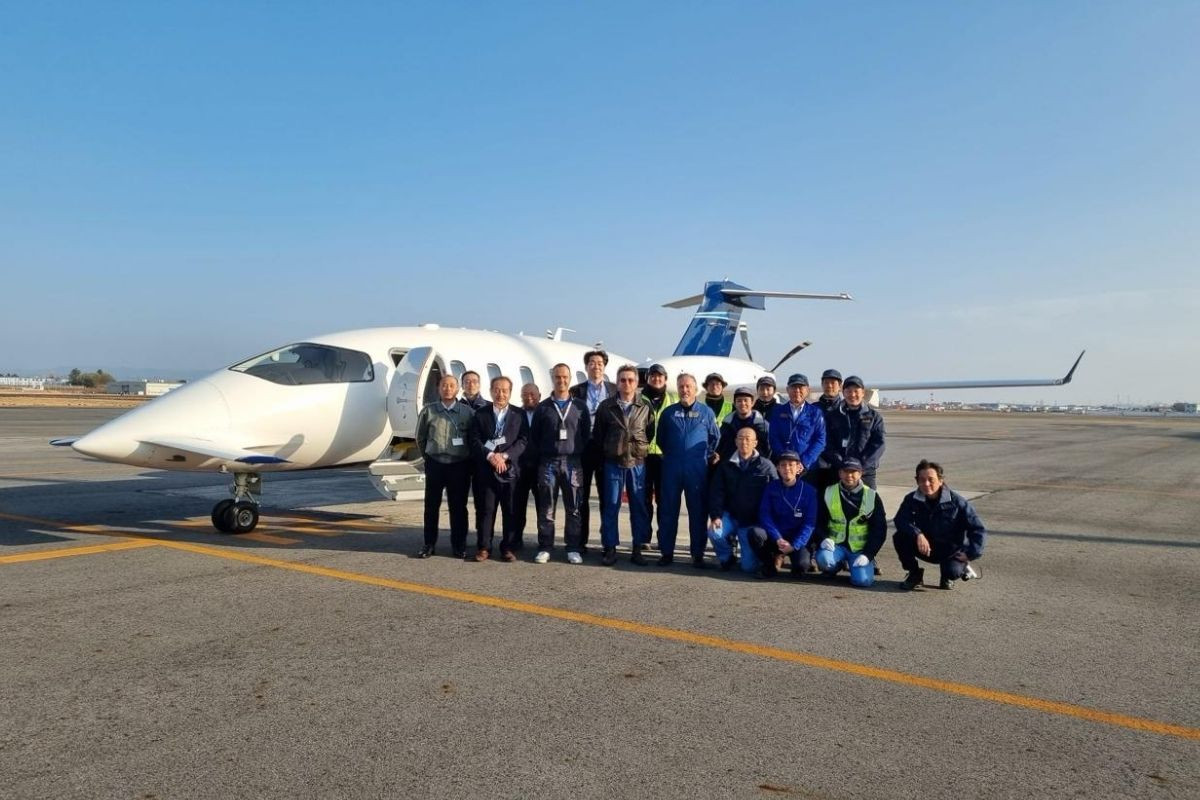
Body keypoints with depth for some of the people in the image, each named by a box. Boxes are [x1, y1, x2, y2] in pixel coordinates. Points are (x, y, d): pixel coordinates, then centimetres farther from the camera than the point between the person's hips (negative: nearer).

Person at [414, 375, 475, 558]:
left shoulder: (467, 412, 1)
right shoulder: (428, 411, 2)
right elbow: (420, 438, 12)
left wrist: (468, 461, 8)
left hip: (459, 465, -1)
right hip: (435, 464, 1)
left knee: (458, 507, 5)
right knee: (431, 505, 6)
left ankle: (459, 545, 15)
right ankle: (429, 544, 17)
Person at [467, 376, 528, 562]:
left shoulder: (519, 414, 7)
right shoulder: (480, 414, 8)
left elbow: (523, 441, -1)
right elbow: (474, 441, 0)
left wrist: (505, 456, -14)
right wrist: (490, 456, -16)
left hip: (511, 469, 0)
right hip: (485, 470, 0)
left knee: (511, 511, 3)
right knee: (485, 510, 3)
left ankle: (508, 547, 13)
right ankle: (484, 547, 13)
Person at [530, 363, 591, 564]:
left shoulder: (580, 406, 8)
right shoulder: (543, 407, 7)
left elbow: (587, 435, 8)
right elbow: (534, 436, 9)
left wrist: (584, 459, 1)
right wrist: (536, 461, 3)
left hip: (573, 463, 0)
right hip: (548, 463, 0)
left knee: (573, 508, 1)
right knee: (546, 509, 2)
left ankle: (573, 549, 8)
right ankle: (545, 548, 9)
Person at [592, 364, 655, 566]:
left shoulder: (645, 407, 3)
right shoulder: (606, 406, 3)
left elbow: (651, 433, 9)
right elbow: (597, 435, 10)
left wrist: (642, 449, 5)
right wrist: (606, 453, 9)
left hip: (638, 463, 0)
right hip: (613, 463, 0)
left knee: (639, 507, 3)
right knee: (610, 506, 2)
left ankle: (638, 549, 11)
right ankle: (610, 549, 9)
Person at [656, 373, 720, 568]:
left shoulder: (706, 412, 5)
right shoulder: (668, 412, 8)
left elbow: (715, 438, 13)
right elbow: (661, 439, 18)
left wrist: (709, 456, 7)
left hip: (697, 469, -1)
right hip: (671, 468, 1)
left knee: (698, 511, 3)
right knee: (668, 510, 3)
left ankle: (698, 554, 10)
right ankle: (666, 552, 11)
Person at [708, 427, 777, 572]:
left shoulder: (766, 466, -3)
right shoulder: (726, 465, 5)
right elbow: (716, 492, -1)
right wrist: (715, 516, -15)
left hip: (753, 522, -2)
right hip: (730, 516, 2)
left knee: (749, 566, -8)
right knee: (715, 533, -30)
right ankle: (726, 557, 5)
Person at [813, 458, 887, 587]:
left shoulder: (872, 497, -2)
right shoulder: (828, 493, -1)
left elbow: (879, 530, -1)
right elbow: (817, 522, 3)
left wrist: (868, 554, -11)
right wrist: (823, 539, -18)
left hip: (860, 548, 0)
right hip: (835, 544, 0)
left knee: (863, 580, -23)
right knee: (823, 559, -32)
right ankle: (837, 564, 6)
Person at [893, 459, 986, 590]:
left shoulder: (957, 502, -17)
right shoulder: (912, 499, -9)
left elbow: (978, 530, -14)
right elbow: (900, 520, -23)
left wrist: (970, 554, -22)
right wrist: (918, 534, -40)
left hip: (952, 551, -3)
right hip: (926, 548, 3)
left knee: (952, 571, -34)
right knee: (900, 538, -24)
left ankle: (963, 566, 7)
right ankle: (914, 574, 0)